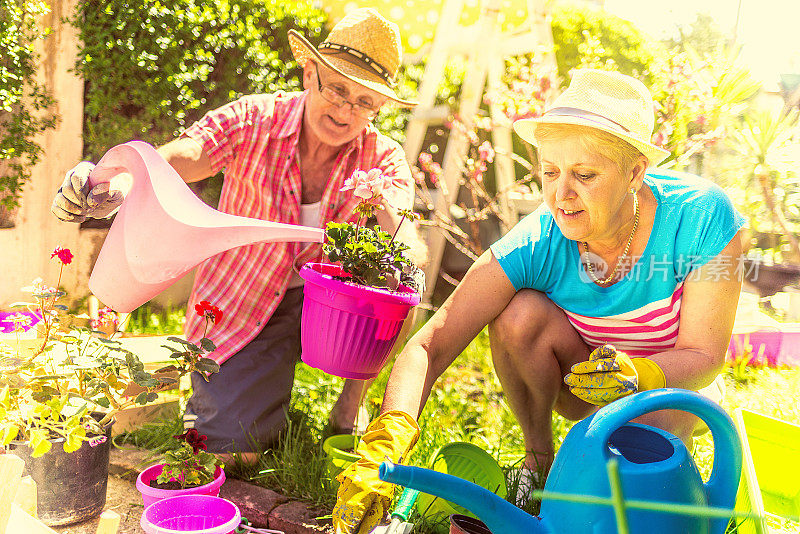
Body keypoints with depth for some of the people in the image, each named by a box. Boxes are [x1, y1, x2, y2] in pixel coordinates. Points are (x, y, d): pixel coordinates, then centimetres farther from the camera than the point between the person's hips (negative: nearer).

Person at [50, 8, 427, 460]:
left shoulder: (383, 158, -12)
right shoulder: (252, 121, -15)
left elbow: (406, 240, -27)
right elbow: (177, 157, -32)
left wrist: (401, 252, -52)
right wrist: (110, 187, -53)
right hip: (240, 311, -1)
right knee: (236, 453, -14)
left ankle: (348, 413, -5)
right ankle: (217, 394, 23)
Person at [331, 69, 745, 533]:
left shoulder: (702, 217, -29)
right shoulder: (536, 245, -27)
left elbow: (704, 355, -21)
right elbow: (430, 344, -33)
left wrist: (638, 374, -44)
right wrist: (385, 444, -49)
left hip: (672, 380, -1)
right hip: (584, 374, 1)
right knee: (520, 312, -30)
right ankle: (539, 458, -5)